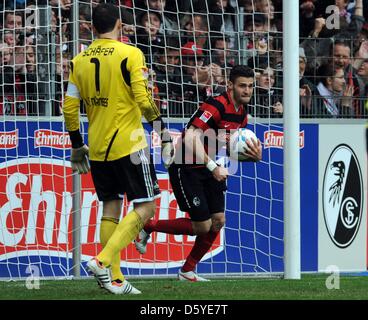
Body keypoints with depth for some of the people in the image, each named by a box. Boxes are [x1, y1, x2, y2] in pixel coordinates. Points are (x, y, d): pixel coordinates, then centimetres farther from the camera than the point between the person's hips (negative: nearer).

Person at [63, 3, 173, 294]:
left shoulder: (80, 61, 7)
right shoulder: (130, 55, -9)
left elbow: (70, 107, 8)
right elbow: (144, 100, -16)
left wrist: (77, 146, 18)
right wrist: (162, 131, -5)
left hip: (97, 148, 6)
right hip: (128, 144, -6)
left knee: (111, 207, 14)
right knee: (145, 207, 1)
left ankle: (114, 279, 11)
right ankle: (103, 260, -14)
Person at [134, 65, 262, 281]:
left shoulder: (242, 112, 5)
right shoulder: (216, 106, -24)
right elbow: (191, 138, -33)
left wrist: (254, 156, -6)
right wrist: (213, 167, -36)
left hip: (207, 170, 9)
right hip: (186, 169, -9)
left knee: (218, 220, 2)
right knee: (202, 225, -7)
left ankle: (188, 271, 17)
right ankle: (146, 226, 11)